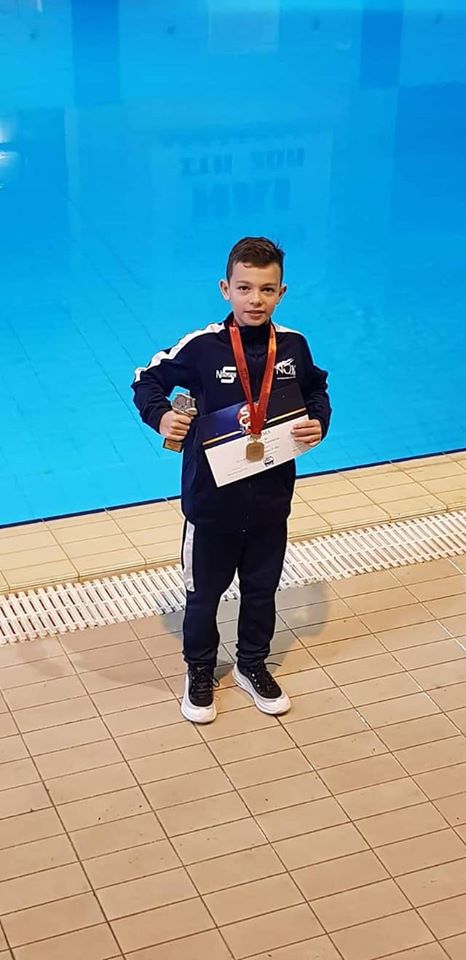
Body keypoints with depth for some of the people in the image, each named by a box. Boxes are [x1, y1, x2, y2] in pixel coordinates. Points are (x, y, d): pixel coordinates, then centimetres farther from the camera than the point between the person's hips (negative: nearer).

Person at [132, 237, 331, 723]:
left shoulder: (293, 346, -8)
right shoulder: (201, 347, -17)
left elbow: (316, 391, 11)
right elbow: (147, 380, -3)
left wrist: (318, 423, -8)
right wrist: (161, 415, -20)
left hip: (270, 500, 3)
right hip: (211, 500, -3)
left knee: (261, 590, 20)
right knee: (204, 593, 15)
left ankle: (252, 665, 44)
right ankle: (199, 671, 38)